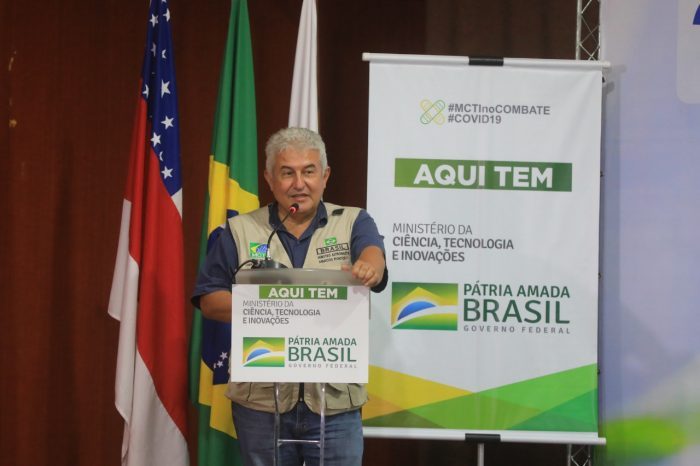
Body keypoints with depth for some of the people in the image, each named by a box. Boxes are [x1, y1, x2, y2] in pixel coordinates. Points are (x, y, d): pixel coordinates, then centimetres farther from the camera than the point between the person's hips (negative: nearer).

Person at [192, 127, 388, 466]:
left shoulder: (353, 223, 6)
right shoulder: (240, 231, 8)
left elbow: (373, 255, -15)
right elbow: (209, 301, 4)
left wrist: (367, 268, -39)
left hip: (335, 401, -1)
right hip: (260, 400, 1)